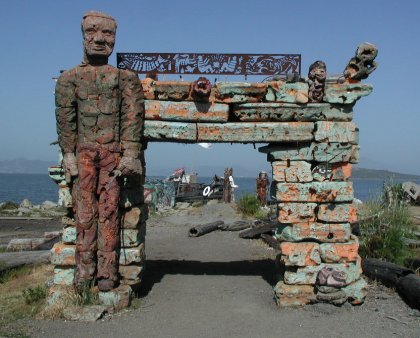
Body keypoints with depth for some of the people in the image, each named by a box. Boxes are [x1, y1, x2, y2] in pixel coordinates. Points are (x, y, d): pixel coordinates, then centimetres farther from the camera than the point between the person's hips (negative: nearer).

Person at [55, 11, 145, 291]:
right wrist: (69, 153, -4)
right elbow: (65, 118, 5)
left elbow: (133, 116, 0)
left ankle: (107, 272, 5)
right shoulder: (70, 78, 11)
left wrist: (130, 153, -9)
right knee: (85, 211, 1)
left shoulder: (126, 77, 9)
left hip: (113, 152, -1)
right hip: (83, 152, 1)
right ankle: (85, 270, 8)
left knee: (109, 211, -1)